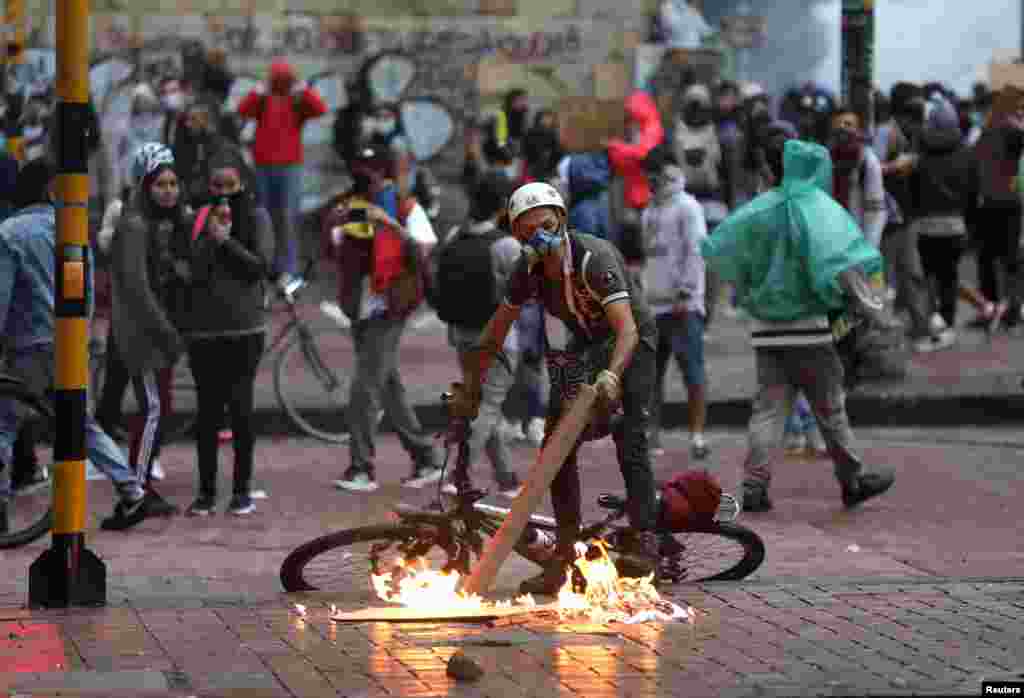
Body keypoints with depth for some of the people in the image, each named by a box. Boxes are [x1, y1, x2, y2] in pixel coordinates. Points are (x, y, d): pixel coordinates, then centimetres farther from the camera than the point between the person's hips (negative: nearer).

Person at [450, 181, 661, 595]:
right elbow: (496, 331, 0)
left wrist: (611, 377, -57)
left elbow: (627, 329, -41)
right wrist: (470, 386, -2)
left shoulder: (594, 258, -32)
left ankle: (645, 543, -15)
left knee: (630, 441, -19)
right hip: (584, 347, 6)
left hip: (630, 344, -6)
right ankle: (563, 556, 1)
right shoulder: (528, 270, -13)